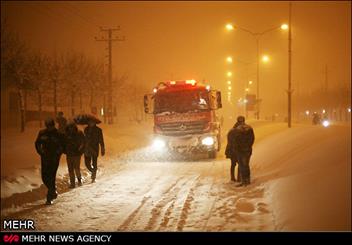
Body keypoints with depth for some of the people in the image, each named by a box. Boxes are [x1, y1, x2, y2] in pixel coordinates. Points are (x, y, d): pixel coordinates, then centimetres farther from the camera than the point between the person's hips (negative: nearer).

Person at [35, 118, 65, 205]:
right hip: (45, 158, 4)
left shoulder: (58, 135, -4)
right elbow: (37, 143, 15)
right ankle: (53, 191, 29)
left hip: (54, 159, -4)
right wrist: (40, 152, 0)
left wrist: (57, 154, -11)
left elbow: (62, 146, 1)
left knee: (51, 177, -9)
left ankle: (49, 198, -3)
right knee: (44, 177, 3)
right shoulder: (42, 133, 5)